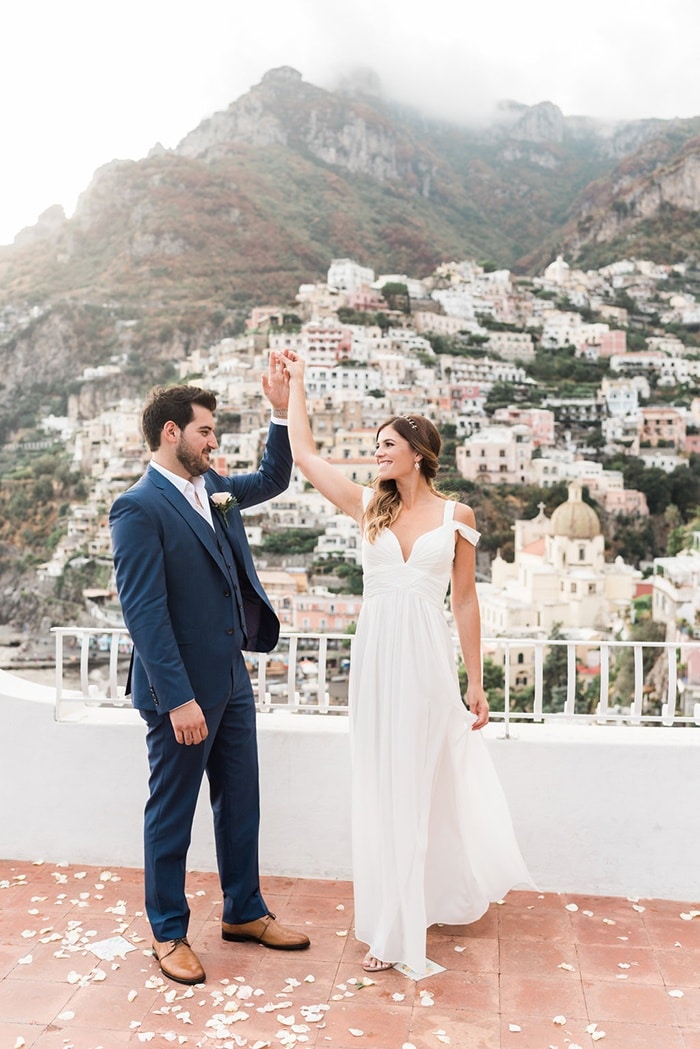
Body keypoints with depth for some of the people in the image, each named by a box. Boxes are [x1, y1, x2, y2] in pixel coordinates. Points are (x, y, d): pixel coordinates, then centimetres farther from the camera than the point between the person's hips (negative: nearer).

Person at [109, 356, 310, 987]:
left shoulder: (213, 487, 8)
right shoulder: (139, 508, -16)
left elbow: (273, 480, 23)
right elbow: (143, 610, -21)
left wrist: (282, 411, 9)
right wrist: (178, 699, -23)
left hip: (232, 679, 8)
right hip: (183, 690, -8)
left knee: (240, 802, 18)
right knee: (172, 812, 10)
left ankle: (244, 912, 35)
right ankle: (169, 933, 27)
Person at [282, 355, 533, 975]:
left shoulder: (456, 516, 0)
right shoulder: (369, 507, 5)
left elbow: (465, 601, 2)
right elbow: (304, 453, 6)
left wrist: (476, 685, 2)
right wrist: (297, 384, 12)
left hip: (430, 658, -3)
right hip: (377, 658, 3)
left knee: (433, 784, 6)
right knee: (385, 789, 10)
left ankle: (440, 897, 26)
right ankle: (393, 927, 26)